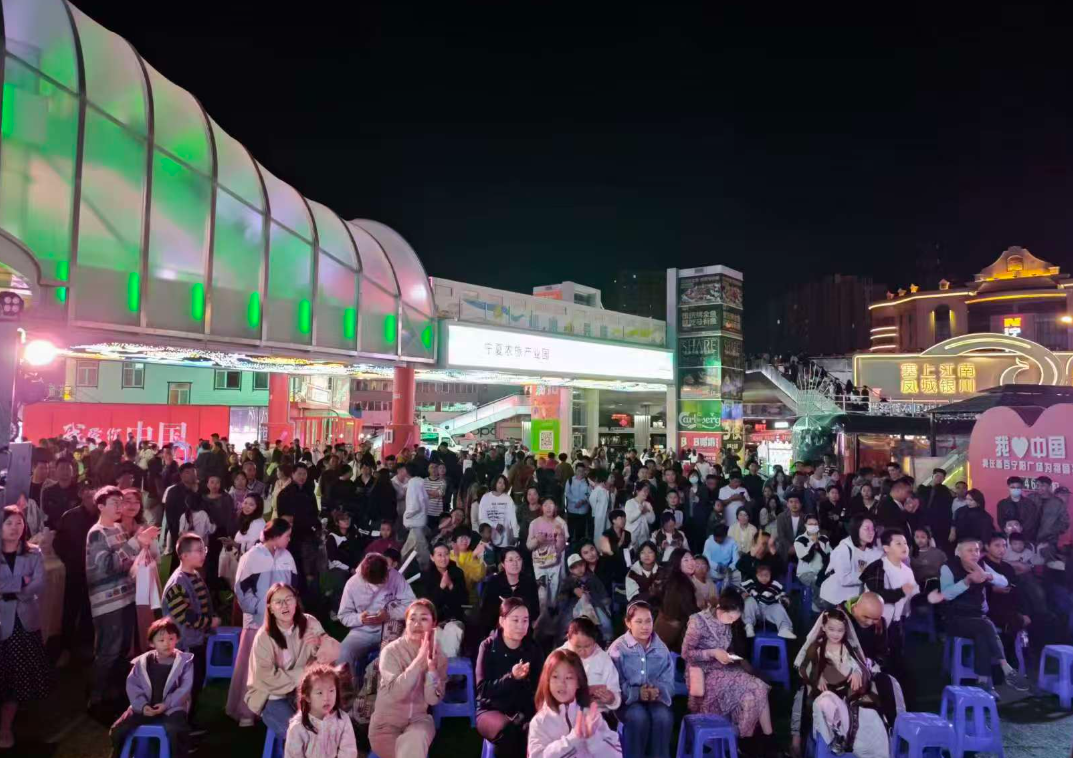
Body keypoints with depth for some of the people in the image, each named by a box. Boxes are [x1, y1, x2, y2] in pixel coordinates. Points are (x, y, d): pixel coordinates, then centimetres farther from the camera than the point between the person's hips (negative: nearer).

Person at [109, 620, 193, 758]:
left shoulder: (184, 661, -6)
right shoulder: (142, 661, 2)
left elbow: (185, 688, -8)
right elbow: (132, 685, 2)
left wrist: (167, 704, -18)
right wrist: (142, 705, -11)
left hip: (172, 707, -4)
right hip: (145, 707, 4)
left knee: (176, 732, -33)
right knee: (118, 729, -8)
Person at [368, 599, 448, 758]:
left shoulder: (439, 655, -3)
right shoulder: (391, 651, -13)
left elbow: (433, 699, -11)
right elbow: (396, 692, -26)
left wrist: (431, 666, -25)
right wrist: (420, 658, -32)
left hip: (418, 719, 1)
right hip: (387, 722, -1)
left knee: (413, 743, -32)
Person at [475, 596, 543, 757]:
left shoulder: (533, 649, 4)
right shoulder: (488, 647, -5)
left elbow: (539, 686, 4)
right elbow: (483, 689, -12)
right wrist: (511, 677, -27)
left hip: (525, 710, 2)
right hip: (492, 709, -2)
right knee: (509, 730, -35)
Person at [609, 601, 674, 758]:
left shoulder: (661, 648, 7)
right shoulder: (617, 648, -6)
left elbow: (668, 682, 1)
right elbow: (615, 685, -10)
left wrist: (657, 690, -21)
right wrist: (637, 693, -25)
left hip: (656, 698, 3)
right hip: (627, 700, -3)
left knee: (663, 717, -29)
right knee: (639, 717, -33)